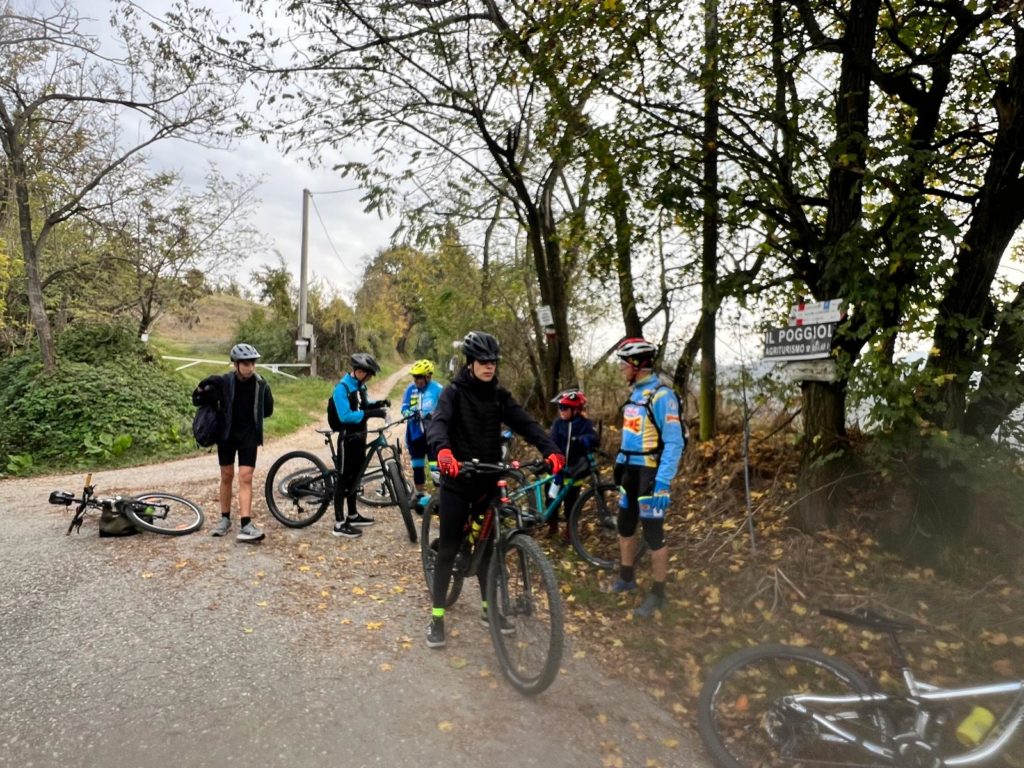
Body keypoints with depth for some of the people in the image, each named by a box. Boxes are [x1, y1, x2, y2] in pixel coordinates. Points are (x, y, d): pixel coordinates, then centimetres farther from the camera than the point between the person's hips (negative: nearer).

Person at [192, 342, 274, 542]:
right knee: (227, 476, 11)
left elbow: (268, 410, 6)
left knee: (245, 478, -7)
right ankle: (225, 518, 26)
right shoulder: (222, 382, -12)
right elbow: (197, 398, 1)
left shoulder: (261, 384, -9)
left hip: (249, 436, 0)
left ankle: (245, 525, -10)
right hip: (226, 434, 1)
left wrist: (252, 417, -1)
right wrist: (218, 413, -8)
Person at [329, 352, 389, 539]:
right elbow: (345, 416, -29)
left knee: (354, 477, 17)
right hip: (347, 439, -9)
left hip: (359, 437, 9)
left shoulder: (360, 386, 6)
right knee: (344, 479, -4)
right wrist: (371, 413, -34)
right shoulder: (342, 388, -20)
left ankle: (352, 516, 29)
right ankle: (339, 524, 2)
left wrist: (379, 403, 0)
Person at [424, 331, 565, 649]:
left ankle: (488, 608, 29)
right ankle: (437, 617, 13)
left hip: (488, 480, 4)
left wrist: (550, 450, -24)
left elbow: (525, 423, -6)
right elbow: (438, 422, -25)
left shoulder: (499, 395, 5)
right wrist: (443, 450, -47)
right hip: (458, 480, -4)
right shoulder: (454, 391, -7)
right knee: (448, 548, 1)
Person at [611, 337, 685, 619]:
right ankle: (626, 577, 35)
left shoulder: (661, 395, -18)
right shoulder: (635, 393, 9)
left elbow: (674, 443, -21)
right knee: (625, 527, 18)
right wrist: (620, 465, 19)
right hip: (631, 470, 9)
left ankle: (658, 593, 14)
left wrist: (663, 482, -26)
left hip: (650, 473, -9)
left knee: (653, 535, 0)